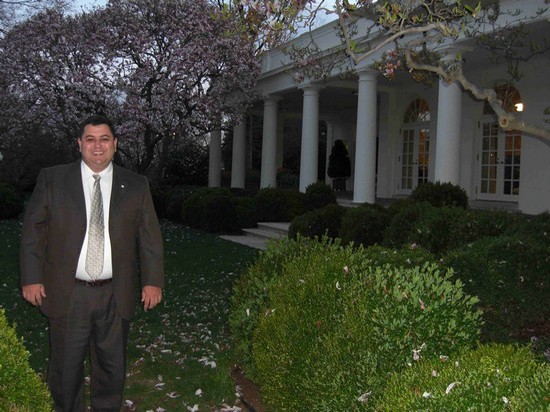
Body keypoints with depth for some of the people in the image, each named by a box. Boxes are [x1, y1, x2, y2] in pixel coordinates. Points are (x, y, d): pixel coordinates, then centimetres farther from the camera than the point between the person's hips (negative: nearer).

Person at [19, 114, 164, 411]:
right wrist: (32, 278, -3)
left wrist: (152, 281, 1)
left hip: (116, 296, 1)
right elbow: (33, 231, 2)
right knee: (65, 367, 11)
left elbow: (150, 236, 5)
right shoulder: (51, 179, 1)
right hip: (66, 294, -1)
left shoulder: (136, 186, 4)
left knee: (112, 366, 13)